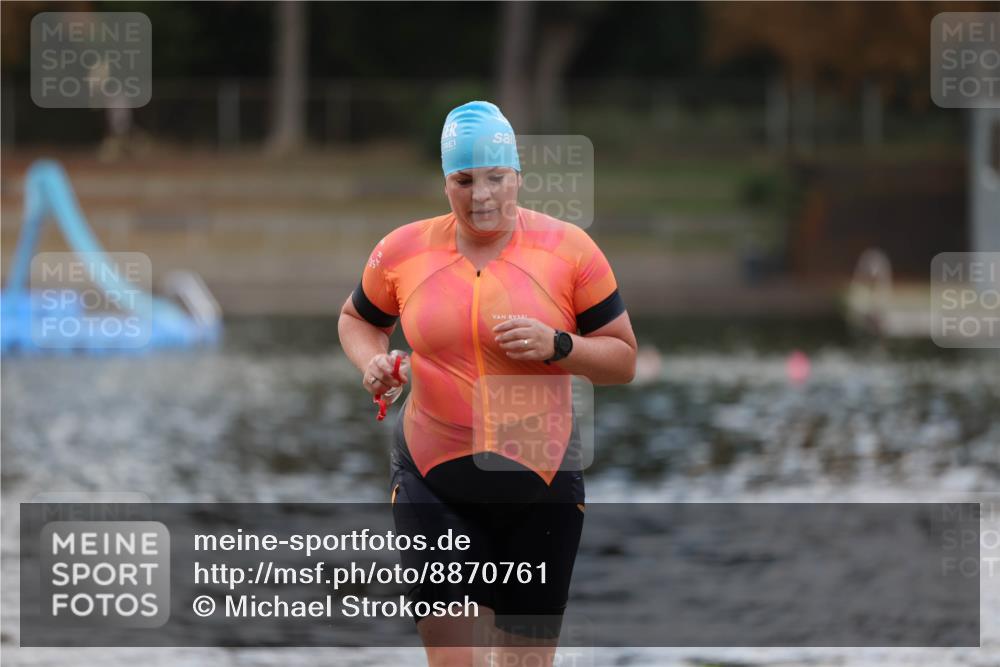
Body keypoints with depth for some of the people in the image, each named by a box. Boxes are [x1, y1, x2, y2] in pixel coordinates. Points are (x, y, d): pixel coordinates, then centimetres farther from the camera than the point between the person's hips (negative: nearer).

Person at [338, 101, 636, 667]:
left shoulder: (568, 248, -3)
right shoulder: (403, 251, 2)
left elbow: (623, 360, 1)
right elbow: (358, 319, 22)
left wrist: (557, 346, -17)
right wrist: (372, 362, 0)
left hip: (542, 487, 0)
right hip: (433, 486, 0)